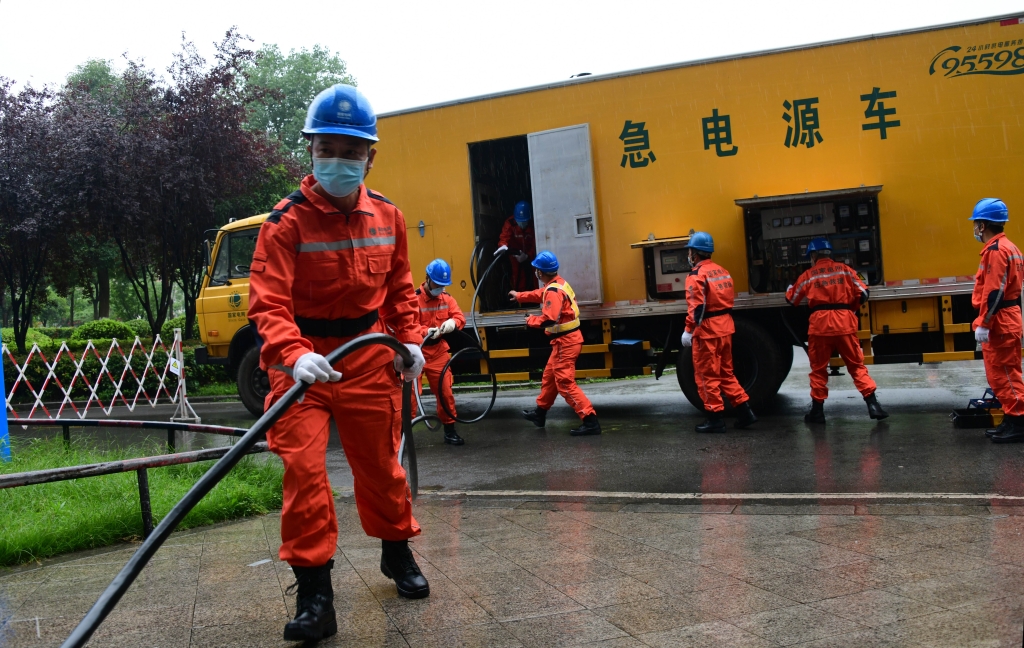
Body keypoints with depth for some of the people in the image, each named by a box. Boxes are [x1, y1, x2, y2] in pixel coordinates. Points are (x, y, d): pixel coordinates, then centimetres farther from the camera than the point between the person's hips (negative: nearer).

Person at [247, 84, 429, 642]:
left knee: (380, 461, 14)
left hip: (368, 356, 4)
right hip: (304, 357, -3)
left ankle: (397, 552, 38)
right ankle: (314, 593, 3)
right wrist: (293, 355, -39)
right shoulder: (287, 221, -14)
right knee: (303, 468, -9)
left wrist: (409, 340, 5)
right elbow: (268, 302, -22)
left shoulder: (387, 216, 3)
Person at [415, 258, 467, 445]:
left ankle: (449, 430, 21)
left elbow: (459, 316, 0)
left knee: (445, 391, 8)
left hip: (438, 352, 5)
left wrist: (453, 322, -23)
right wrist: (426, 332, -35)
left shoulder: (447, 298, 6)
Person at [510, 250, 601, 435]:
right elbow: (540, 294, 30)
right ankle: (540, 413, 40)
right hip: (567, 339, 10)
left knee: (565, 383, -9)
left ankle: (590, 421, -12)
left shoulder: (553, 291, -22)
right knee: (549, 377, 23)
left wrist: (531, 320, -12)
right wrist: (519, 296, 44)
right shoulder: (558, 283, 9)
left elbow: (549, 320, -31)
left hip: (565, 342, -10)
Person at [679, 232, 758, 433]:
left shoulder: (697, 274, -13)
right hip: (725, 327, 8)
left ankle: (715, 418, 3)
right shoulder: (721, 271, 12)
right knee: (726, 372, 17)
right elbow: (729, 299, 15)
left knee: (706, 375, 0)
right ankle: (744, 411, 15)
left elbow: (697, 306, -20)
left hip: (707, 330, -8)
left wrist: (689, 330, -18)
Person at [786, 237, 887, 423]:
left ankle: (817, 410, 13)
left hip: (820, 324, -1)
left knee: (818, 368, 10)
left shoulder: (808, 275, 5)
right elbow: (863, 294, 4)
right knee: (857, 365, 8)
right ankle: (872, 404, -1)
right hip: (845, 322, 1)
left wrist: (789, 289, 37)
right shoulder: (845, 270, 8)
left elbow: (792, 299, 14)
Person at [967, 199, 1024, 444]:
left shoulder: (995, 250, -17)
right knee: (1003, 374, 14)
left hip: (999, 323, -11)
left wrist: (983, 324, -21)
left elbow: (994, 292, -23)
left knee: (1002, 374, -6)